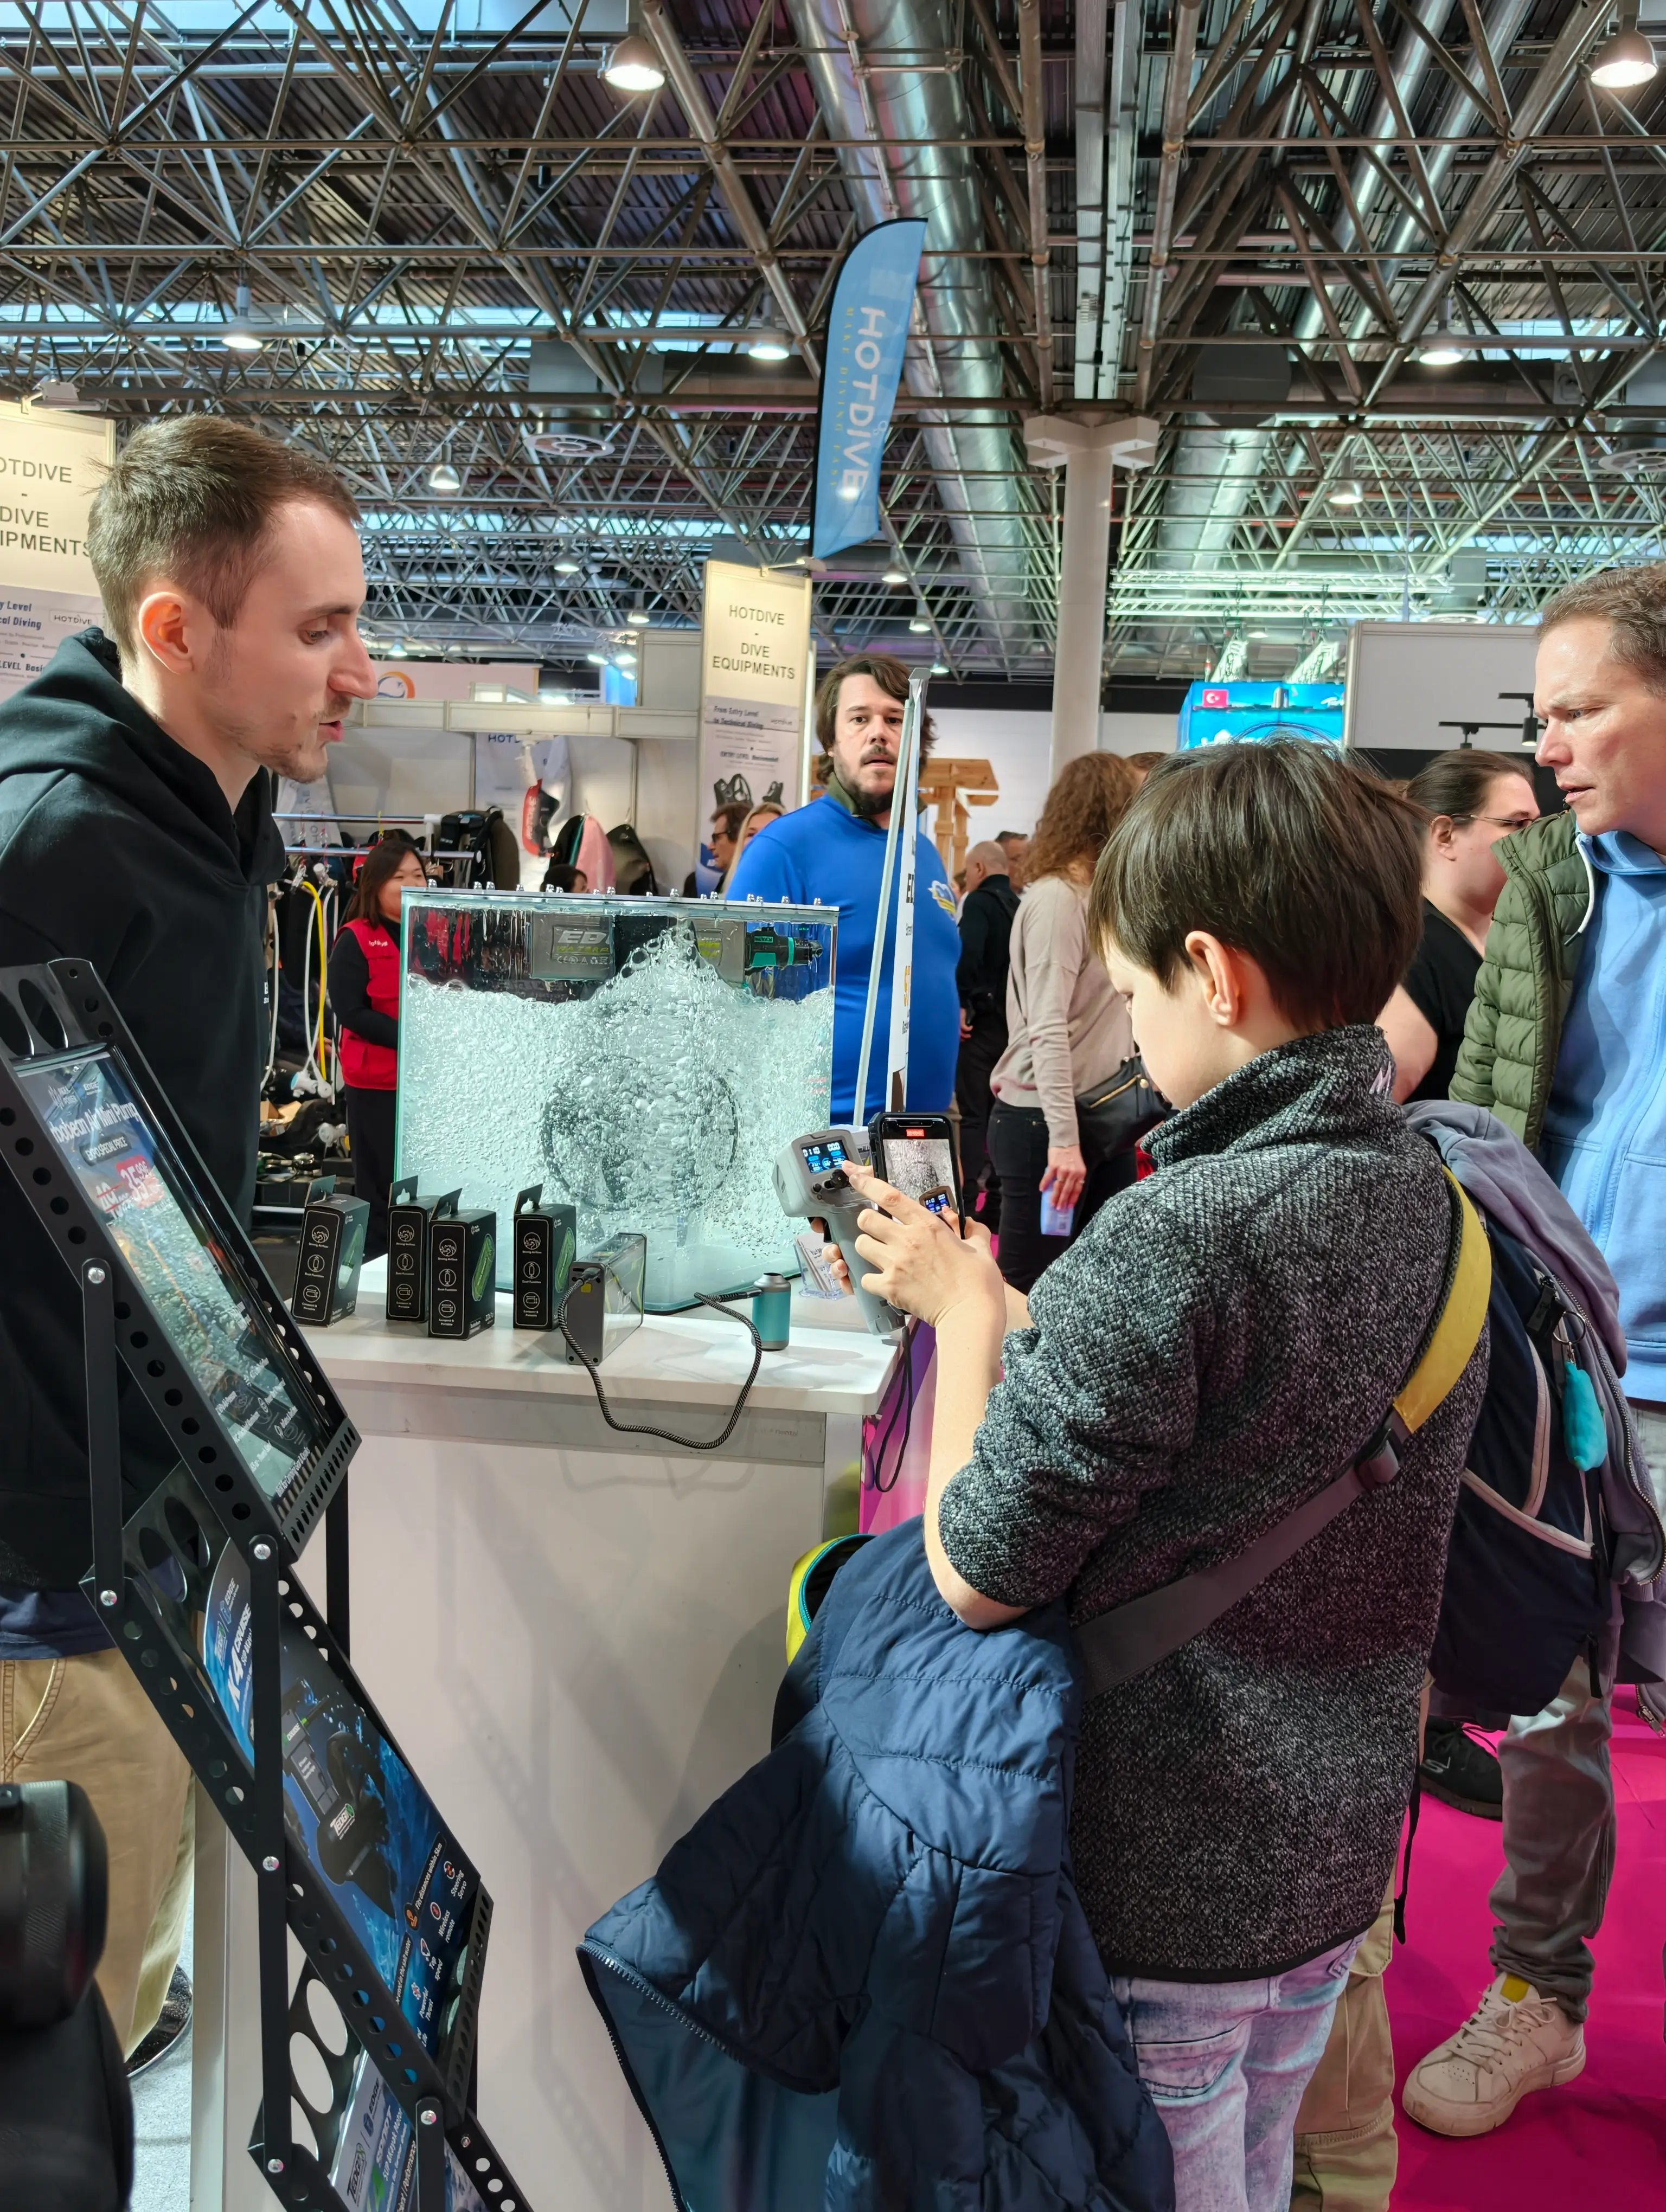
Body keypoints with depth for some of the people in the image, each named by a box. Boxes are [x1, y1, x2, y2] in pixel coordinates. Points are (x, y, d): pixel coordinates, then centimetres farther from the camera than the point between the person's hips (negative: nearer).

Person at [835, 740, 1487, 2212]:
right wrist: (1000, 1302, 7)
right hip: (1341, 1857, 8)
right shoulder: (1430, 1199, -2)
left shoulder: (1173, 1236, -29)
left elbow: (980, 1579, -21)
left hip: (1162, 1883, -7)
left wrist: (963, 1311, -9)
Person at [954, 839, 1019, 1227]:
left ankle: (967, 1204, -8)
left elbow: (969, 952, -25)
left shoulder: (980, 901, -9)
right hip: (1016, 1021, 7)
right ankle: (997, 1204, 14)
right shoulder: (1021, 905, 12)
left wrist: (962, 1002, -18)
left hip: (983, 1020, -7)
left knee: (973, 1114, -5)